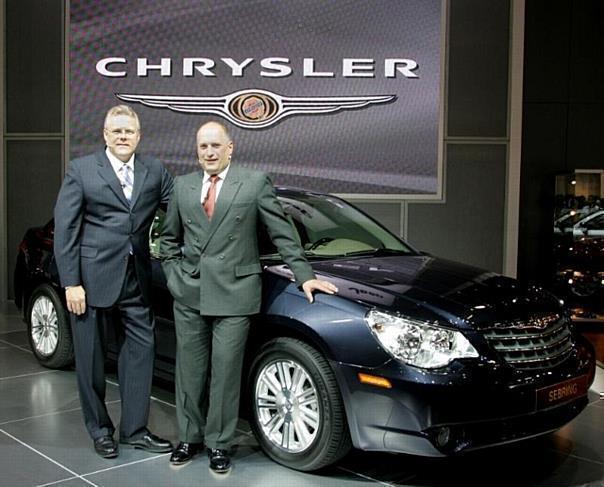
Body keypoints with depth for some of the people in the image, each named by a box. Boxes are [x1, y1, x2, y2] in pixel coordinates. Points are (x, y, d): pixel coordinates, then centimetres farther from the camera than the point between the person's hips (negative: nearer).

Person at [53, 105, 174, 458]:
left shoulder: (155, 171, 7)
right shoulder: (81, 170, -2)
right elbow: (65, 228, -5)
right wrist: (71, 282, -11)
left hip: (137, 278, 3)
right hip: (92, 278, -3)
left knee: (141, 350, 6)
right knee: (91, 357, 7)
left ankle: (135, 429, 20)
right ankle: (100, 429, 25)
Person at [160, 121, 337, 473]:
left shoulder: (255, 183, 1)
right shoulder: (182, 186, 11)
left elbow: (283, 233, 1)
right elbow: (169, 238, 21)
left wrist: (304, 275, -3)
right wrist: (174, 273, 10)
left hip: (233, 294, -3)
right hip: (188, 295, 4)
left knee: (225, 372, 1)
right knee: (190, 370, 12)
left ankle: (219, 444, 16)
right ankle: (190, 437, 27)